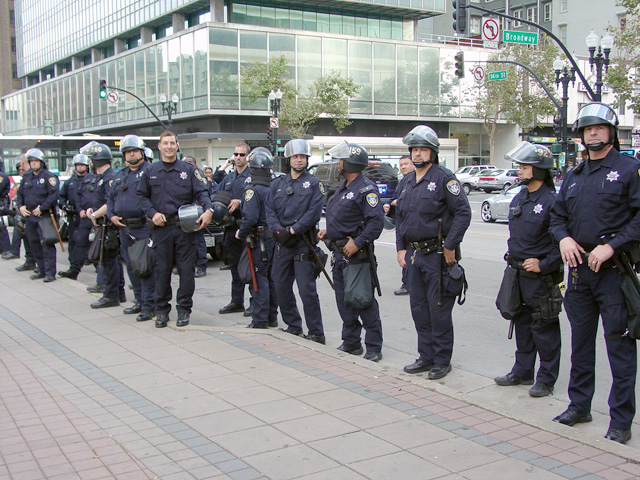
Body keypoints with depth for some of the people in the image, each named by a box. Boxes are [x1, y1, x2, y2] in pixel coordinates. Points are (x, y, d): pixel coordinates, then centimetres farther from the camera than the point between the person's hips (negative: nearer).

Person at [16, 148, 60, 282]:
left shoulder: (49, 177, -7)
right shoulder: (27, 177, 15)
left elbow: (54, 195, -16)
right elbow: (20, 193, 24)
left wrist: (41, 208, -16)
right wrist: (21, 206, 6)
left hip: (44, 216, -7)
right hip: (30, 216, 8)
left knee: (46, 244, -10)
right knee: (34, 243, 11)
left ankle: (50, 272, -8)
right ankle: (41, 270, 20)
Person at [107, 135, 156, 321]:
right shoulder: (120, 175, 19)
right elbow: (110, 197, 24)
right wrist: (111, 215, 8)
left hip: (144, 228, -8)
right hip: (124, 228, 8)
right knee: (131, 267, 13)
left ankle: (149, 306, -4)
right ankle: (139, 301, 25)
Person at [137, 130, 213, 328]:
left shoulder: (188, 170, 6)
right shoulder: (151, 172, 9)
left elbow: (201, 192, 1)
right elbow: (142, 196, 12)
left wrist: (208, 209, -18)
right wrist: (153, 213, -4)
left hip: (185, 227, -1)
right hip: (161, 228, 1)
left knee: (186, 269, 0)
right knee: (162, 269, 5)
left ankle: (184, 309, 12)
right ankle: (162, 310, 16)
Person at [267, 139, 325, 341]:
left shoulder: (314, 184, 0)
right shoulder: (278, 184, 12)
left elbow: (314, 213, -9)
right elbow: (270, 211, 6)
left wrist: (292, 230, -14)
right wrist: (279, 230, -11)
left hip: (304, 243, -5)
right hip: (282, 243, 5)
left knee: (307, 290, -7)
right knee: (282, 288, 10)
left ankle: (316, 332, 1)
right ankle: (293, 326, 25)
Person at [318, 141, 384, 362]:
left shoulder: (366, 189, -15)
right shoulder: (343, 188, 16)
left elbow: (376, 221, -22)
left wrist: (358, 243, -25)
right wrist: (328, 231, 13)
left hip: (357, 255, -10)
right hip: (340, 253, 10)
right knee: (344, 301, 14)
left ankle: (374, 348, 4)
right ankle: (351, 342, 25)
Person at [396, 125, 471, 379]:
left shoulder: (444, 178, -9)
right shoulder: (407, 182, 14)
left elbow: (463, 213, -13)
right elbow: (399, 217, 20)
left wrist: (450, 246, -15)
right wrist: (401, 248, 11)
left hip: (437, 255, -7)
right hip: (414, 254, 7)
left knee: (439, 310, -1)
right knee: (419, 309, 12)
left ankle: (442, 361, 10)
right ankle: (426, 357, 23)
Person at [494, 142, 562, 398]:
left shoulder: (553, 201, -15)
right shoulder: (518, 199, 10)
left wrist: (543, 264, -18)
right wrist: (513, 258, 14)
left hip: (541, 275, -8)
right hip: (517, 271, 8)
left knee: (544, 328, 1)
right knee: (522, 323, 16)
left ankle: (546, 380, 12)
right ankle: (522, 372, 29)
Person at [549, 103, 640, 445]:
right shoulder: (573, 176, 15)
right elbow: (557, 215, 18)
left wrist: (611, 246, -18)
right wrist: (563, 237, -3)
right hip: (579, 268, 6)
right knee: (580, 342, 15)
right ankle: (579, 406, 28)